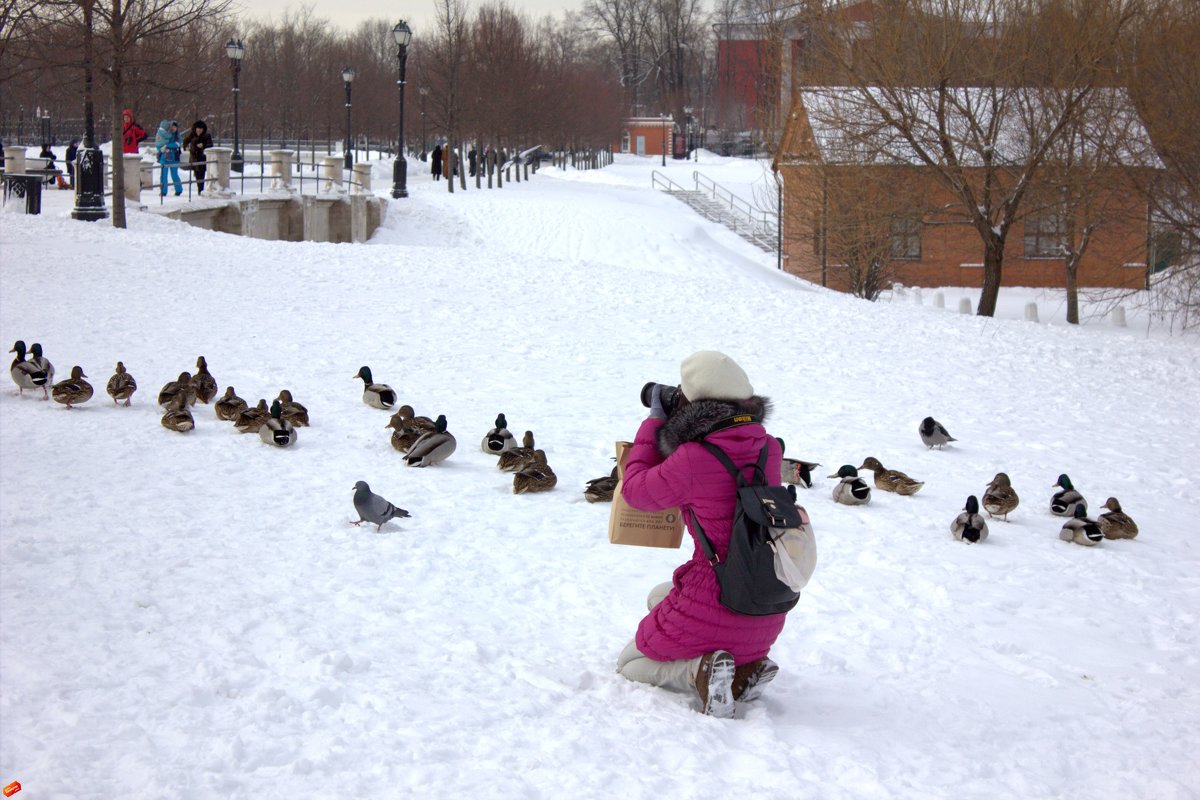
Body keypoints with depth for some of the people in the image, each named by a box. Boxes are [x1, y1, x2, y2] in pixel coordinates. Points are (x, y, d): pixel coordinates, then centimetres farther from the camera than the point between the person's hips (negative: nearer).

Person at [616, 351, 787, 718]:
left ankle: (700, 671, -10)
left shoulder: (693, 460, -23)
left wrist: (654, 421, 4)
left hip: (717, 603, -6)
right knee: (658, 596, 35)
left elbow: (635, 489, -4)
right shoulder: (768, 447, -2)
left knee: (629, 665, 20)